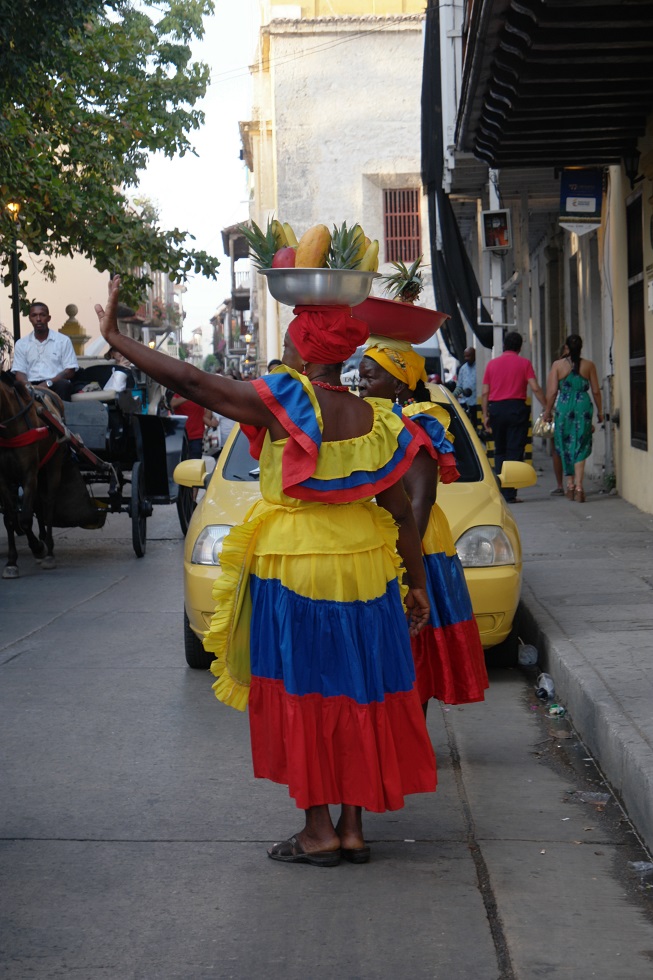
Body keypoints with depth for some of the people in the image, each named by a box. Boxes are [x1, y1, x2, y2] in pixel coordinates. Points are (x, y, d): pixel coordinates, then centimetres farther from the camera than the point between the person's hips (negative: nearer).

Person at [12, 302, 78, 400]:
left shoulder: (63, 340, 8)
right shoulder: (21, 344, 14)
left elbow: (70, 371, 3)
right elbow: (20, 373, 8)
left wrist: (48, 383, -14)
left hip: (55, 384, -1)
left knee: (63, 385, -36)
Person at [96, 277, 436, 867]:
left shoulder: (283, 403, -12)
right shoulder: (373, 420, 2)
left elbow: (188, 381, -13)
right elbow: (401, 511, 5)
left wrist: (114, 334, -4)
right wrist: (418, 584, 14)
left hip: (292, 568, -5)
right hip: (364, 568, 5)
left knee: (301, 696, 6)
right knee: (356, 695, 12)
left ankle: (318, 830, 9)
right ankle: (354, 828, 17)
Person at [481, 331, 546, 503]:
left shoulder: (492, 363, 9)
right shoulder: (524, 363, 1)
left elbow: (484, 393, 6)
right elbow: (535, 388, -8)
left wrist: (485, 414, 11)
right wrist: (546, 408, -4)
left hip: (496, 408, 3)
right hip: (516, 408, -3)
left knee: (499, 450, 14)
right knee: (514, 450, -1)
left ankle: (499, 491, 11)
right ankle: (510, 494, -6)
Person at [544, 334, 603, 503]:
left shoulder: (558, 365, -1)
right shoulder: (589, 365, 1)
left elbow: (552, 391, -3)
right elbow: (596, 391, 5)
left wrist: (547, 410, 8)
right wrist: (600, 411, 17)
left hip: (564, 407, 0)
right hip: (584, 407, 0)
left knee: (566, 446, 14)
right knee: (581, 447, 2)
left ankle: (570, 484, 18)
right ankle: (578, 487, -6)